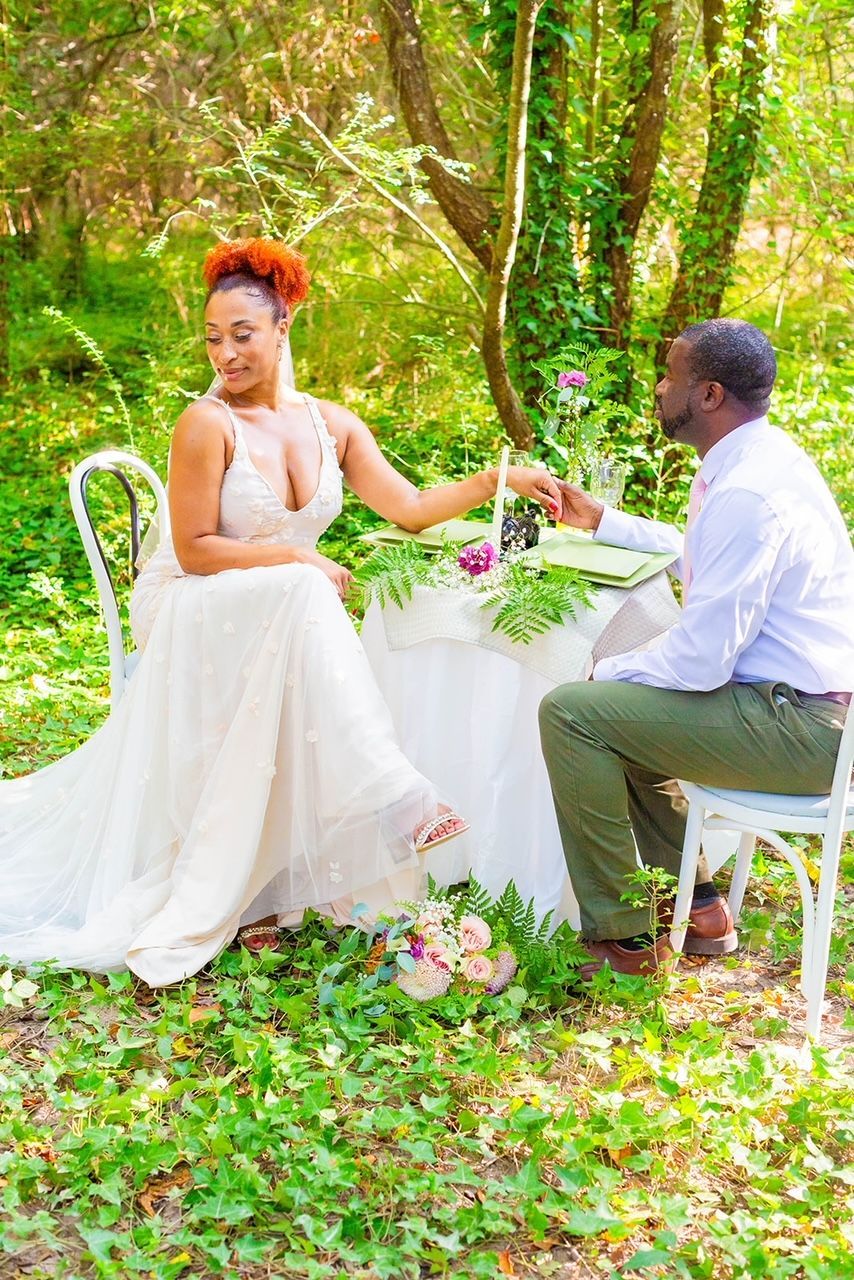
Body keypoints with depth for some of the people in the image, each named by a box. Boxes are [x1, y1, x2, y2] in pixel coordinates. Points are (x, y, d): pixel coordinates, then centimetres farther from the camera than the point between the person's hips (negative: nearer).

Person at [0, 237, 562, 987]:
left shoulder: (331, 425, 2)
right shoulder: (207, 425, -14)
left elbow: (411, 509, -3)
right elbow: (196, 551, -15)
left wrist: (496, 480, -14)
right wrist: (299, 560, -19)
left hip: (278, 621, 6)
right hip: (199, 618, -5)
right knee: (298, 599, -35)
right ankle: (388, 804, -35)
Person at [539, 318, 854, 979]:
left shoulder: (748, 493, -24)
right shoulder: (761, 455, 9)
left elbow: (700, 661, -24)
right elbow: (698, 554, 29)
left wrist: (607, 671, -7)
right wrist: (602, 521, 32)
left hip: (797, 727, -10)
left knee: (572, 711, -12)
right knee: (620, 708, 24)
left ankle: (625, 938, -2)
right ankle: (698, 908, 26)